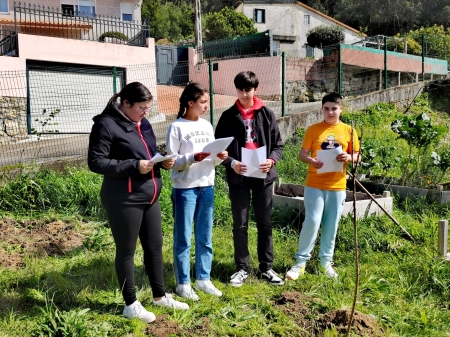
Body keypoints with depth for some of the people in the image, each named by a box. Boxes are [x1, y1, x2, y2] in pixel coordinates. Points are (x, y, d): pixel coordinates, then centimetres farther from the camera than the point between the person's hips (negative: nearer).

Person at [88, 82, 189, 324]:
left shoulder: (143, 124, 12)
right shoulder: (107, 125, -12)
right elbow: (96, 162, -17)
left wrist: (163, 161, 0)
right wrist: (134, 166, -23)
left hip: (150, 197, 8)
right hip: (124, 200, -8)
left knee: (155, 247, 16)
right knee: (126, 251, 6)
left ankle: (160, 296, 33)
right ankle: (130, 304, 22)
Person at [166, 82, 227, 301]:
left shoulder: (207, 126, 9)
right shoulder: (177, 127, -8)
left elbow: (212, 160, 12)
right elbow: (171, 161, -11)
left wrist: (219, 158, -9)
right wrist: (192, 158, -23)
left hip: (207, 187, 6)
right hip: (185, 189, -6)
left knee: (205, 237, 13)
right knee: (183, 238, 4)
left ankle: (203, 279, 25)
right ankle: (183, 283, 16)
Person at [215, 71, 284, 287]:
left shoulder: (266, 114, 3)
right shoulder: (229, 116, 1)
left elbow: (278, 144, 6)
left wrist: (272, 160, -14)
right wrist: (231, 163, -16)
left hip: (263, 176, 1)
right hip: (238, 178, -1)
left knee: (265, 224, 9)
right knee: (240, 225, 7)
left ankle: (266, 268, 22)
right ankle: (242, 269, 21)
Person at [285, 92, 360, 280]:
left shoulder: (348, 131, 4)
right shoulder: (313, 129, 1)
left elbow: (357, 156, 8)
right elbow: (302, 154, -1)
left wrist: (349, 158, -15)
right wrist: (312, 161, -22)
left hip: (337, 186, 2)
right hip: (314, 184, -2)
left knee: (331, 225, 9)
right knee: (312, 222, -6)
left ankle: (326, 261, 25)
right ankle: (301, 261, 7)